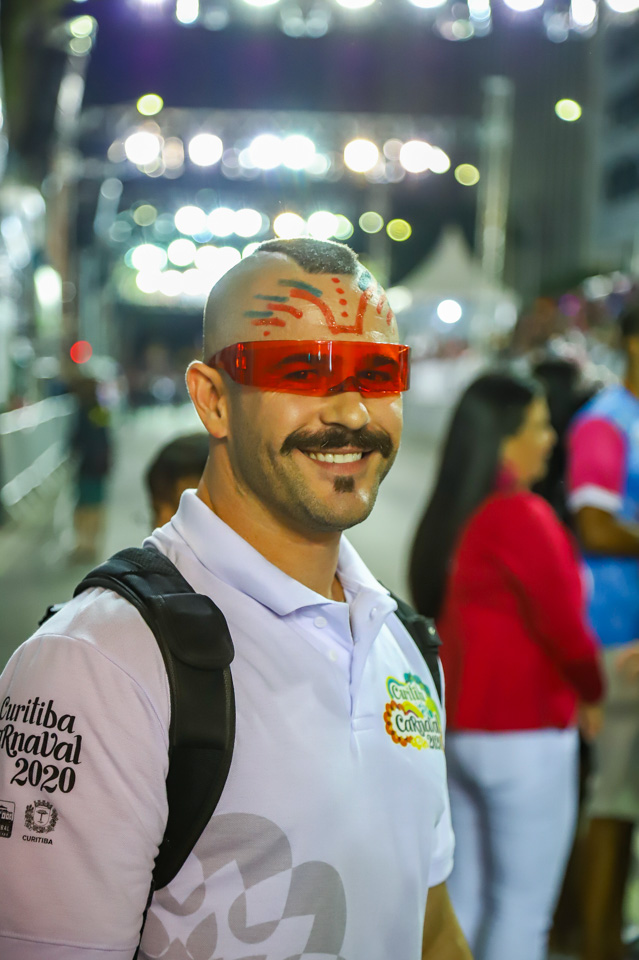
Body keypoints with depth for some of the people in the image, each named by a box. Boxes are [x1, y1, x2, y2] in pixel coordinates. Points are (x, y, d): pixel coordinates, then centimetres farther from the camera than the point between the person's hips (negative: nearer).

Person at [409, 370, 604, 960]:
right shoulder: (520, 516, -18)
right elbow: (563, 624, -17)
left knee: (467, 892, 17)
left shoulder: (448, 515, 7)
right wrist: (593, 691, 3)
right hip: (525, 734, -8)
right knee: (522, 909, 1)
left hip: (459, 727, 8)